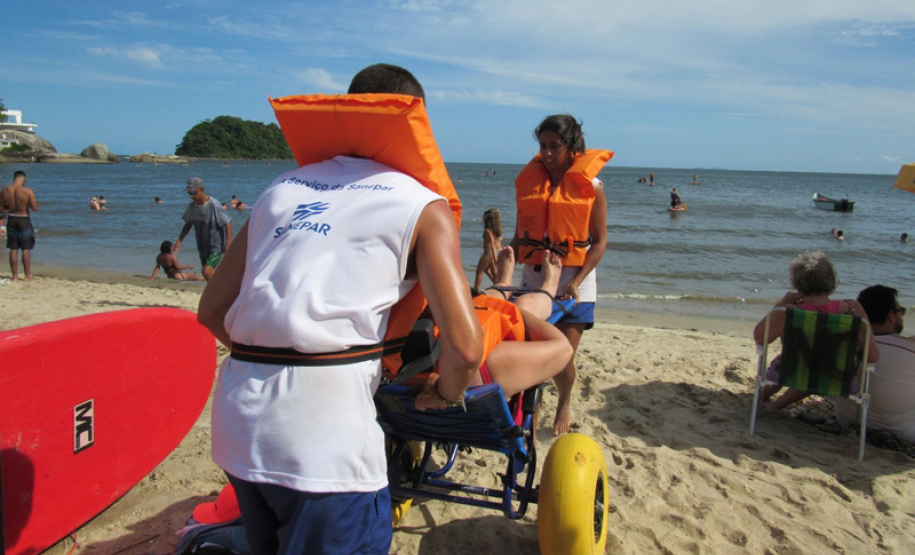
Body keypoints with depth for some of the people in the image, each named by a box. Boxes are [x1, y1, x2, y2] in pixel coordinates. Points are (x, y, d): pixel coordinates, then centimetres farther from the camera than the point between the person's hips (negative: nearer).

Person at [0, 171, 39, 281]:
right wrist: (34, 201, 3)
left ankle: (14, 275, 15)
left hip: (11, 219, 4)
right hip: (24, 220, -3)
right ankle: (28, 276, 7)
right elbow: (34, 207, -17)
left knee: (13, 249, 11)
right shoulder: (28, 191, -16)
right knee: (26, 249, 4)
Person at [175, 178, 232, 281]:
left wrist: (228, 244, -22)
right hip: (202, 246, 7)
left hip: (216, 246, -7)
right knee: (207, 273, 14)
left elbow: (228, 223, -16)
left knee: (207, 272, -20)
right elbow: (188, 224, 16)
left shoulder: (214, 205, -19)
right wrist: (179, 240, 10)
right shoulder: (192, 206, 2)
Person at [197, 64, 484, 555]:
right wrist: (443, 395, 10)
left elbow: (211, 311, 17)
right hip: (322, 433, -6)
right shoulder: (423, 205, 2)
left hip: (234, 420, 7)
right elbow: (464, 346, -9)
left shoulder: (282, 188, 17)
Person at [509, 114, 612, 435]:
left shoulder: (590, 186, -3)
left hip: (573, 282, -3)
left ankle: (564, 405, 31)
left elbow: (599, 241, -4)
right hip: (533, 279, 3)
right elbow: (520, 235, 11)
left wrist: (576, 282, -15)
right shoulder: (529, 181, 8)